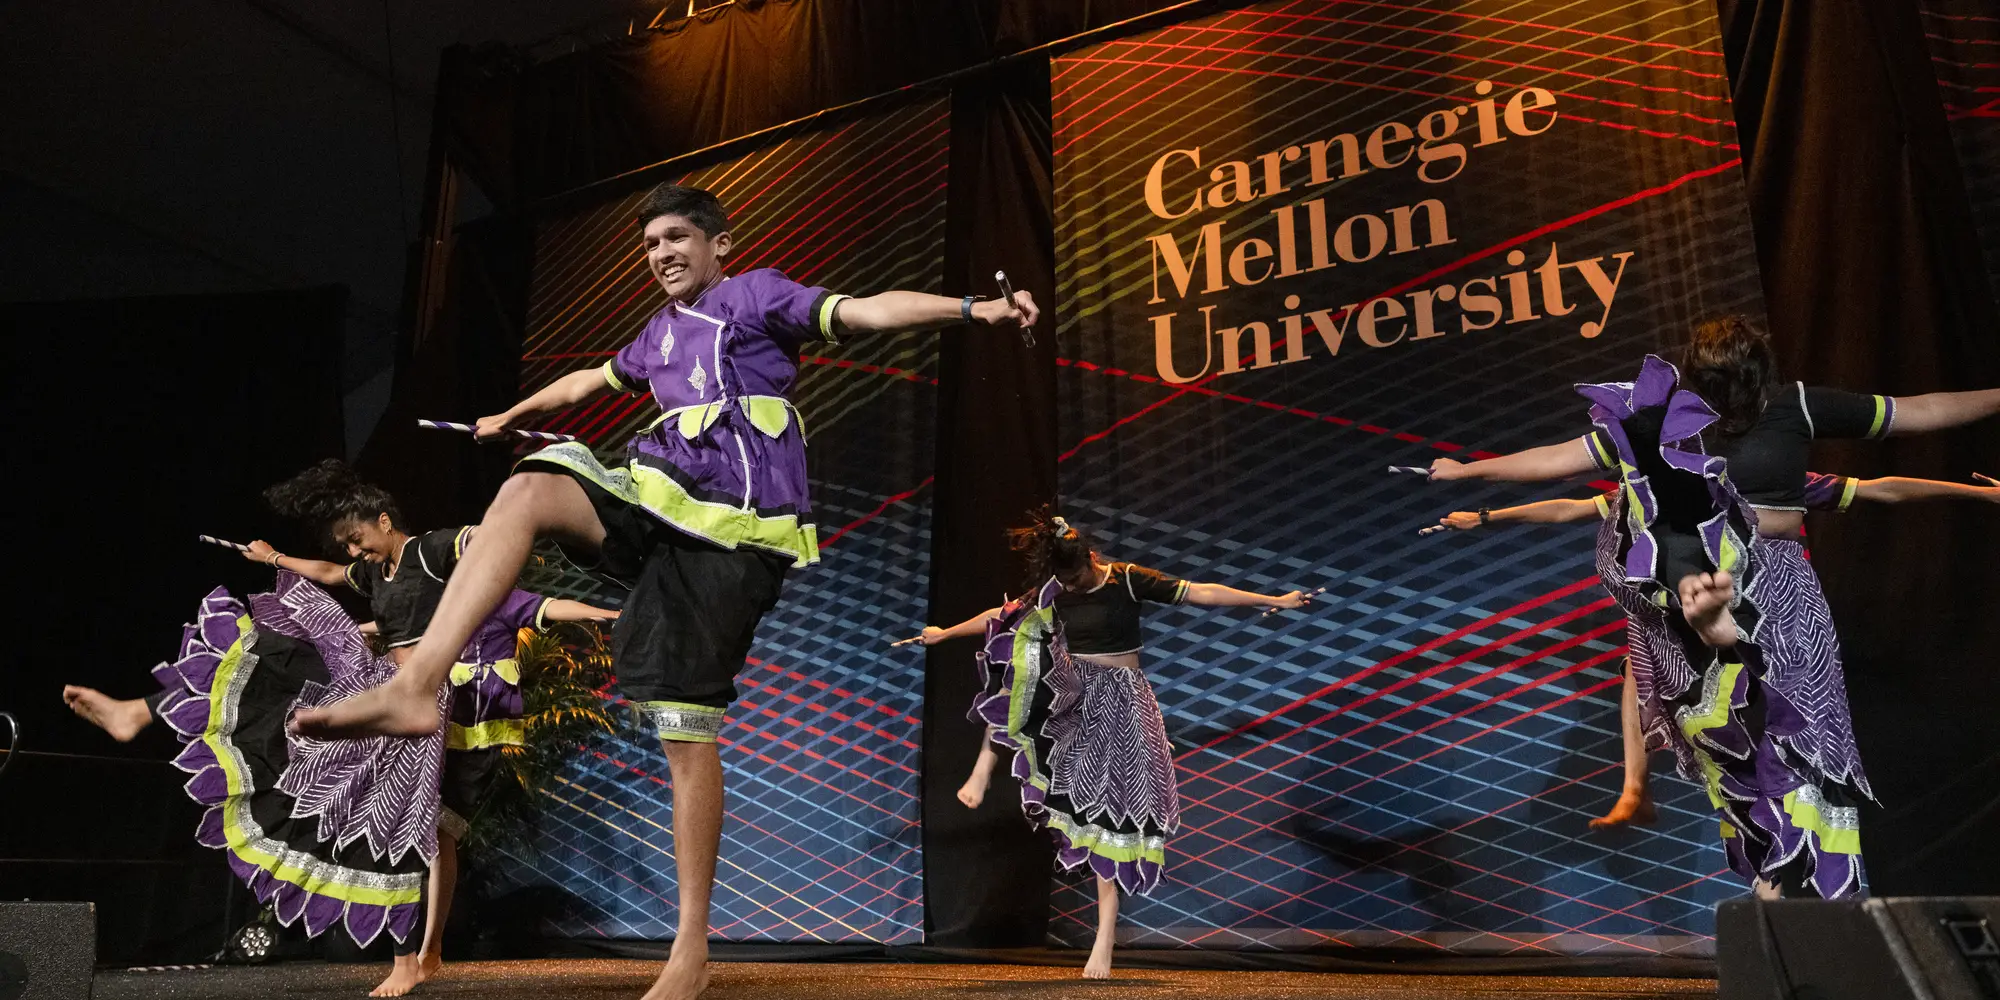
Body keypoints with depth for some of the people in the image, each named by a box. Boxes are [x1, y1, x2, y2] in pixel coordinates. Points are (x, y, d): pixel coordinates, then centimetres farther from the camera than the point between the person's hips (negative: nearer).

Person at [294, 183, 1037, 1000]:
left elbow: (866, 311, -8)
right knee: (528, 488, -21)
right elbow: (593, 380, 45)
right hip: (660, 503, 6)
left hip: (728, 533, -6)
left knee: (687, 731, -9)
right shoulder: (659, 334, 27)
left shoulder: (755, 296, 6)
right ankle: (415, 687, -31)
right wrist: (511, 416, 61)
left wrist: (972, 309, -23)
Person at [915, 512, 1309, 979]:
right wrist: (946, 633, 19)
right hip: (1069, 697, 3)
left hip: (1118, 700, -3)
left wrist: (1274, 600, -14)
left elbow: (1201, 593, -12)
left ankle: (1106, 932, 0)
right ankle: (983, 770, -24)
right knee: (1023, 655, -29)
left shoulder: (1128, 580, -10)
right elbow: (1004, 616, 12)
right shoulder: (1054, 592, 1)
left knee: (1108, 809, -7)